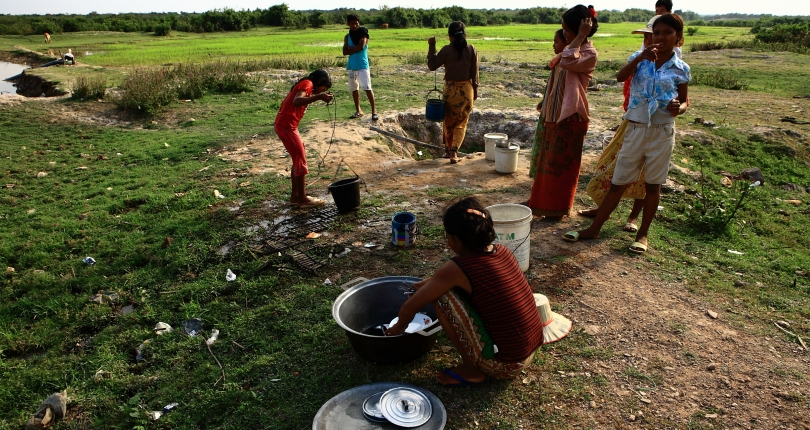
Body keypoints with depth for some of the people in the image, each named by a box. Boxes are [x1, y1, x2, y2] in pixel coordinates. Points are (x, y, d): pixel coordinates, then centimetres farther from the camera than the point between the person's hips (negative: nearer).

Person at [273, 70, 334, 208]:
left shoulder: (304, 84, 21)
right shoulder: (307, 84, -9)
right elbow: (296, 101, -28)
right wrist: (318, 97, -35)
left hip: (284, 125, 10)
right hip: (286, 126, -10)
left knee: (298, 159, 16)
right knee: (300, 161, -2)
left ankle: (295, 196, 22)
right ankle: (303, 199, 5)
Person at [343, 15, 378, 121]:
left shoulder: (363, 33, -2)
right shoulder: (347, 37, 11)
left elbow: (361, 46, -18)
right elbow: (345, 52, 0)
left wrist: (350, 48, -5)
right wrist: (355, 49, -12)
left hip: (363, 65, -6)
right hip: (351, 66, 6)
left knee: (367, 88, -15)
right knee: (354, 89, 11)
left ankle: (374, 110, -12)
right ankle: (358, 110, 22)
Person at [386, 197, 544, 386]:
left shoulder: (457, 268, -19)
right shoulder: (502, 252, 1)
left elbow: (410, 308, -6)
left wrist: (398, 328, 14)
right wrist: (429, 283, 23)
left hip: (504, 364, -7)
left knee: (442, 295, -7)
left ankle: (472, 370, 4)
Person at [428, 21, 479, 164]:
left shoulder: (446, 50, -9)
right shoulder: (471, 49, -3)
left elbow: (432, 65, -3)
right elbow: (474, 73, -1)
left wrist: (431, 46, 3)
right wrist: (475, 91, 8)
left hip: (451, 89, -1)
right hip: (467, 89, 1)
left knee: (449, 121, 17)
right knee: (461, 123, 10)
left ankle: (448, 150, 25)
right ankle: (454, 152, -3)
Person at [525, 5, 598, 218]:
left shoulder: (589, 53, -14)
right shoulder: (572, 49, 14)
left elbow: (566, 62, -33)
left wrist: (581, 36, -24)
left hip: (571, 115, -9)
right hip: (556, 113, 9)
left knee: (562, 163, 0)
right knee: (549, 160, 16)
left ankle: (558, 207, 13)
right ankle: (545, 201, 29)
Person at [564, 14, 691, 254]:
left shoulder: (680, 69, 1)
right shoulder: (641, 58, 1)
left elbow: (685, 101, 7)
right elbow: (620, 77, -17)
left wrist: (678, 108, -16)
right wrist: (641, 57, -30)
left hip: (662, 132, 0)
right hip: (635, 129, 0)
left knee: (652, 184, 7)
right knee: (618, 182, 5)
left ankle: (642, 234, 19)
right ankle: (594, 228, 12)